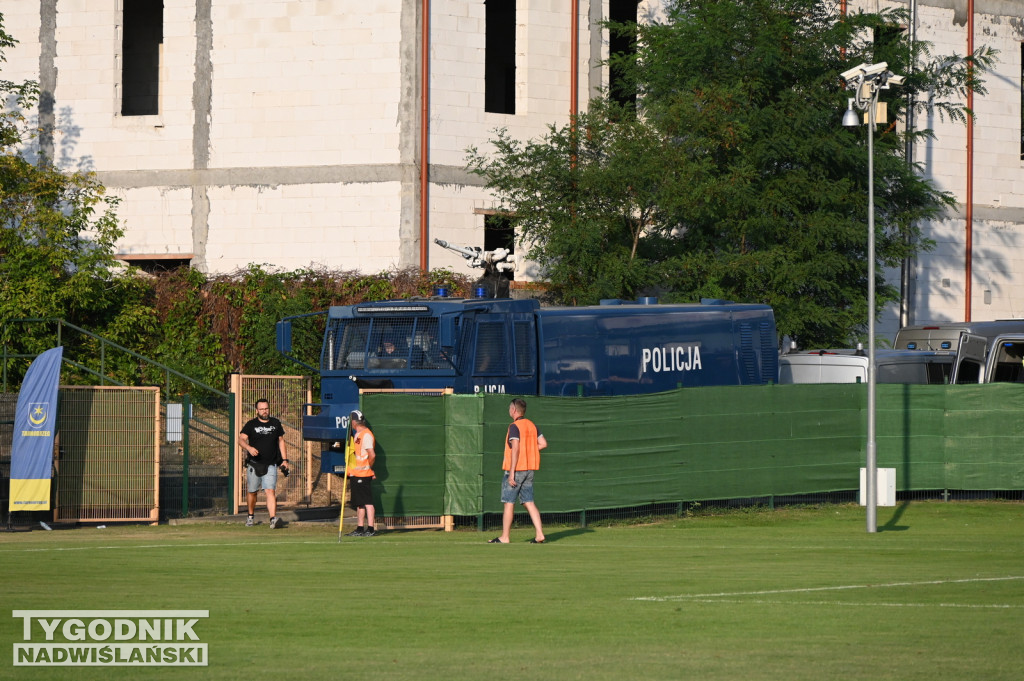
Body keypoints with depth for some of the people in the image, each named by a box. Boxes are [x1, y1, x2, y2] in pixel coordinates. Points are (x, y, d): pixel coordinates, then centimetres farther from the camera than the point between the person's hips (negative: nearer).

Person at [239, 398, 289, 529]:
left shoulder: (276, 424, 9)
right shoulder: (251, 424, 1)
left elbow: (281, 441, 17)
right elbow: (241, 438, -10)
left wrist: (284, 460, 10)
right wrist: (249, 448, -32)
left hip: (270, 465, 0)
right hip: (254, 464, 0)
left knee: (270, 491, -15)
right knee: (252, 492, 11)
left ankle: (273, 518, -26)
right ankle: (250, 517, 31)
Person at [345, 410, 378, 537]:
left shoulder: (366, 435, -14)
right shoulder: (357, 435, 16)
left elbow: (372, 455, -23)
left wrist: (368, 467, -9)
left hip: (363, 474, -10)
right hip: (355, 474, 10)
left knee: (367, 502, -8)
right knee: (359, 503, 13)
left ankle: (370, 529, -9)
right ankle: (359, 529, 18)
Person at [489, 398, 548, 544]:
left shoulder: (514, 426, -13)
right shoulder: (532, 425, 10)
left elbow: (515, 449, -20)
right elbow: (543, 443, 10)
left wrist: (512, 473, -20)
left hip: (516, 469, -7)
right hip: (530, 468, 7)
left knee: (509, 503, 0)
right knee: (529, 502, 8)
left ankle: (504, 537, 4)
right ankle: (539, 534, -2)